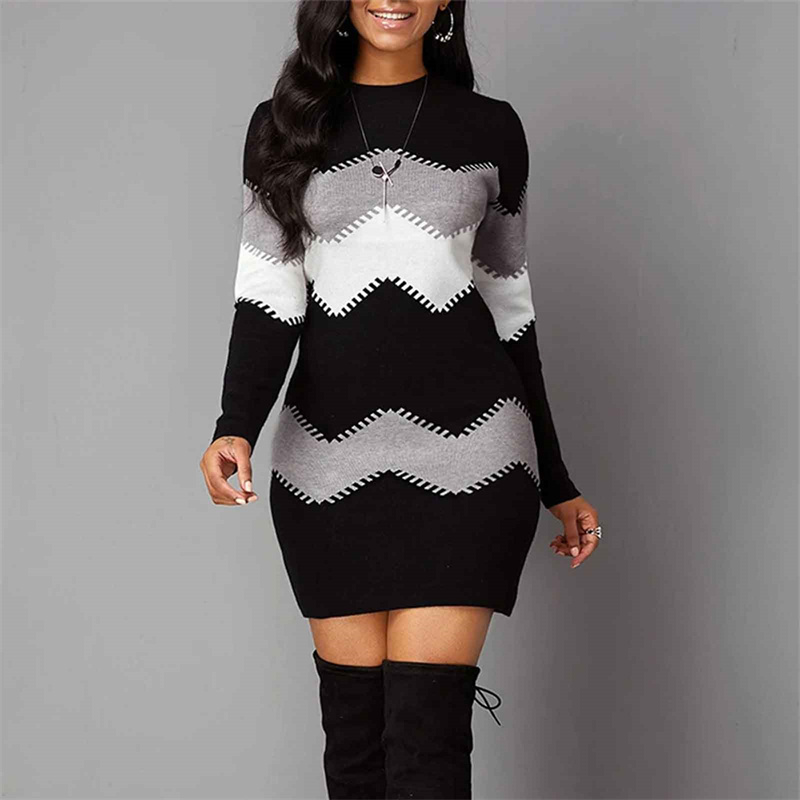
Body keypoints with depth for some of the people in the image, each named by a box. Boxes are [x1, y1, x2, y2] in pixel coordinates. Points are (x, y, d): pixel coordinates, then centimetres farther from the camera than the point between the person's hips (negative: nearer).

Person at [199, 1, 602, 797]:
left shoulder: (490, 129, 8)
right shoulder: (284, 125, 8)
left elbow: (509, 308, 13)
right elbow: (268, 296, 0)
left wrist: (555, 484, 14)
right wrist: (235, 428, -19)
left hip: (466, 442, -1)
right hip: (331, 456, 1)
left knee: (427, 732, -7)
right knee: (354, 725, 4)